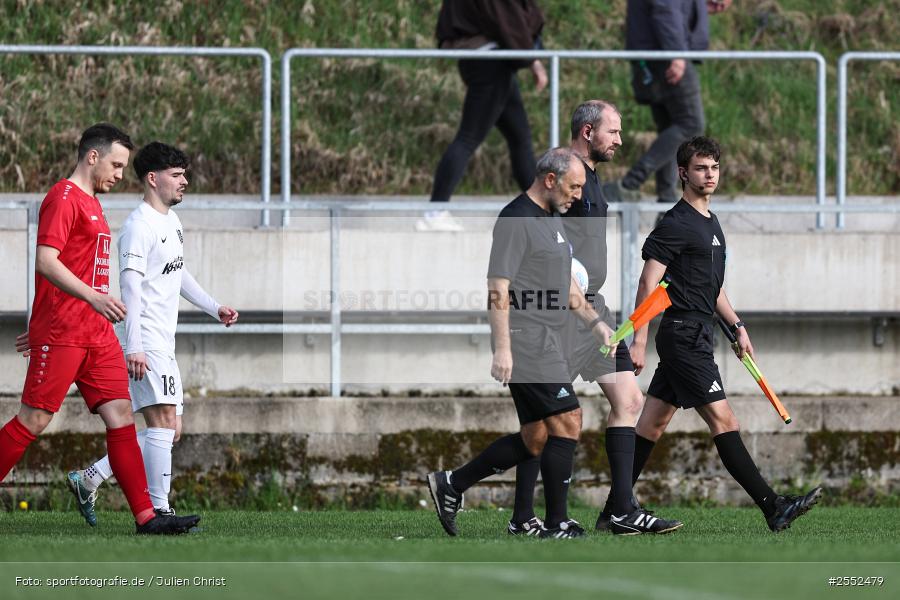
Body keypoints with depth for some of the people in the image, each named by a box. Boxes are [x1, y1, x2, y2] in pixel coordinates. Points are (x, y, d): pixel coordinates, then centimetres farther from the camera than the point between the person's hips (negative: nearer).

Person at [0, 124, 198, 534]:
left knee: (120, 416, 1)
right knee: (35, 419, -7)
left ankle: (146, 516, -3)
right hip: (60, 332, -9)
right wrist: (93, 296, -29)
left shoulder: (92, 204, 20)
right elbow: (45, 261, -21)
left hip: (96, 333, 9)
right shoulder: (63, 199, -10)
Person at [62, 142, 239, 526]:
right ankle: (159, 509, -18)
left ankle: (89, 480, 16)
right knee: (163, 420, -17)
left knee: (170, 431, 9)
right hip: (146, 346, -10)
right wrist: (134, 347, -26)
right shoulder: (139, 226, -13)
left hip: (164, 346, 10)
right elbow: (130, 286, -20)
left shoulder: (171, 220, 17)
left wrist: (214, 308, 24)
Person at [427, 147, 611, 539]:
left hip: (548, 345, 10)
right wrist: (502, 349, -22)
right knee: (567, 422, -11)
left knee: (535, 441, 9)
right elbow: (497, 289, -17)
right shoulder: (516, 220, -13)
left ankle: (450, 486, 19)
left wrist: (594, 321, 18)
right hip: (525, 343, -10)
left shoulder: (553, 220, 19)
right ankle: (556, 525, -5)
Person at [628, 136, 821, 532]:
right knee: (723, 421, -11)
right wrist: (639, 341, -18)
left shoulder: (710, 222, 18)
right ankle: (773, 508, -15)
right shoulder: (675, 224, -11)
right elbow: (648, 284, -14)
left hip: (695, 336, 10)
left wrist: (737, 326, 23)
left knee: (652, 423, 10)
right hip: (683, 333, -10)